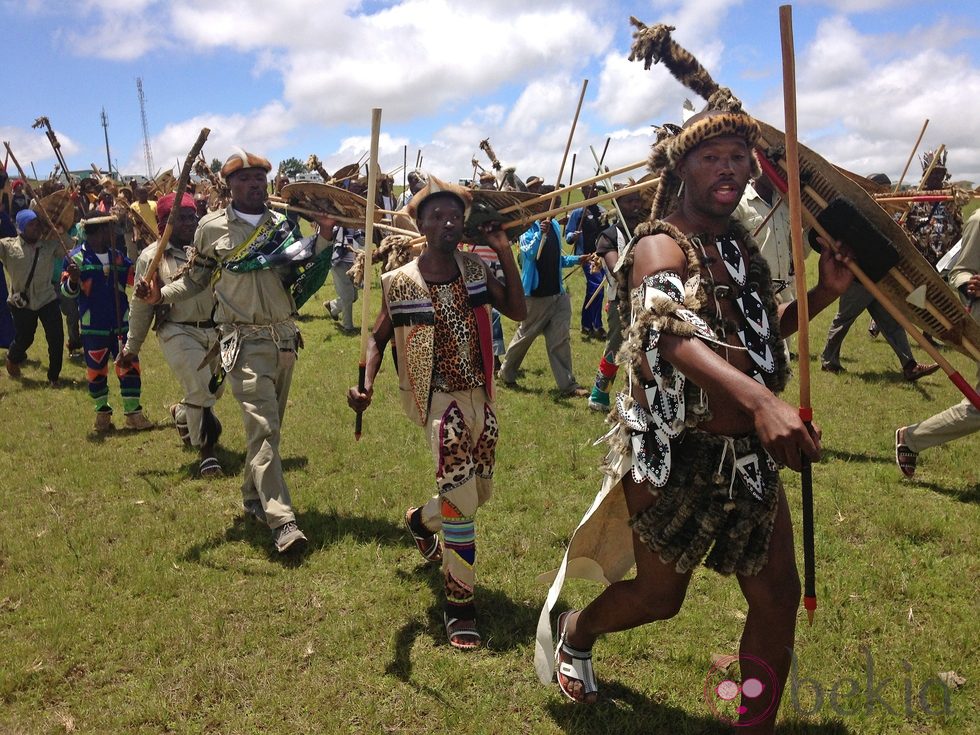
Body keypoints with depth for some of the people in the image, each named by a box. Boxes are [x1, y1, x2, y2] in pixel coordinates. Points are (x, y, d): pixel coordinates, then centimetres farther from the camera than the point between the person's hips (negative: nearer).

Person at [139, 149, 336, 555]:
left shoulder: (283, 223, 7)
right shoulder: (212, 228, 0)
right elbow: (196, 279, 7)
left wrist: (325, 233, -5)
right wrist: (161, 294, -9)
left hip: (285, 337, 4)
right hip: (245, 342, -4)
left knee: (270, 426, 14)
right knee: (263, 427, -13)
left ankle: (254, 498, 32)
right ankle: (281, 521, -14)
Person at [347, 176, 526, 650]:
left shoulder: (475, 270, 1)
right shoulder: (401, 283, -9)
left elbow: (518, 311, -4)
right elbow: (378, 338, 1)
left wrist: (505, 254, -9)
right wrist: (366, 384, -16)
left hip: (480, 395, 5)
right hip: (439, 398, -5)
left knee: (481, 492, 16)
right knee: (461, 495, -15)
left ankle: (422, 520, 50)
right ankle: (459, 606, 1)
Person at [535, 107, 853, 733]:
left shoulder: (742, 246, 9)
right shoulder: (662, 247, -16)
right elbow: (672, 334, -37)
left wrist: (825, 292, 3)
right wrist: (760, 400, -53)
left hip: (750, 453, 7)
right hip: (676, 454, -7)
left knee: (779, 596, 7)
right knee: (660, 596, 11)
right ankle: (573, 634, 43)